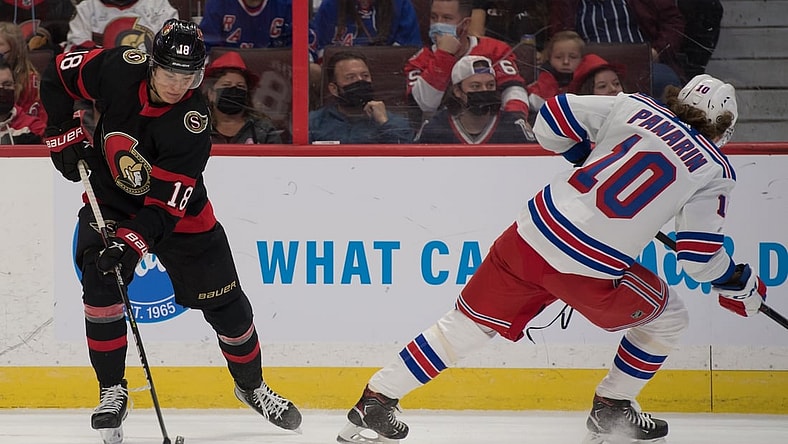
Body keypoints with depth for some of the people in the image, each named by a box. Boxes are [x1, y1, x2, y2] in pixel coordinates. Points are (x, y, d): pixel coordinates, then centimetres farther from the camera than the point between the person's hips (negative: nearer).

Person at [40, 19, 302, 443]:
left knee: (226, 304, 1)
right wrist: (64, 133, -8)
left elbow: (165, 205, -31)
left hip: (177, 208, -1)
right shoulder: (120, 69, -23)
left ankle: (251, 385, 26)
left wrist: (130, 243, -42)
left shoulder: (192, 125, -30)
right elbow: (59, 74, -5)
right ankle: (112, 393, -4)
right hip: (110, 198, 1)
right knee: (100, 282, -19)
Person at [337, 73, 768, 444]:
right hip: (591, 269, -4)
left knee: (470, 321, 17)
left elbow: (553, 116, 12)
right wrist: (742, 286, 17)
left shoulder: (633, 107, 11)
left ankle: (376, 398, 14)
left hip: (534, 233, 4)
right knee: (666, 317, 22)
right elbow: (699, 256, 0)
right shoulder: (713, 170, 3)